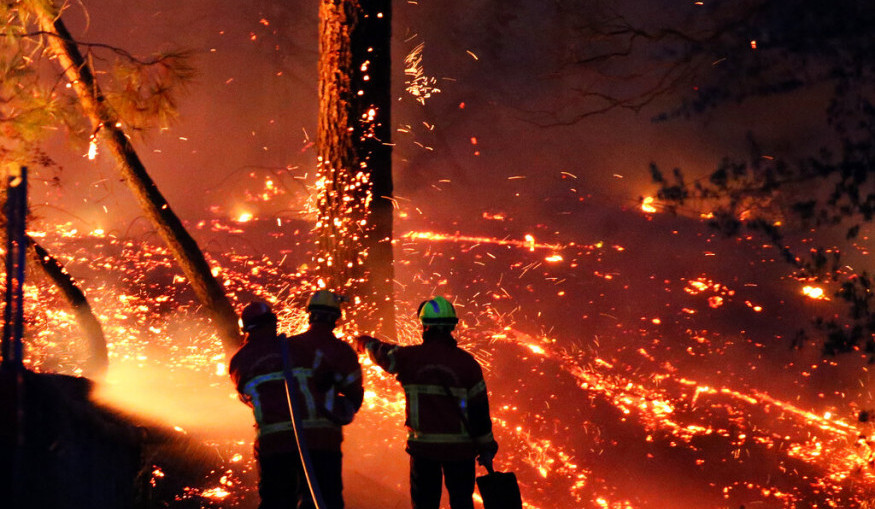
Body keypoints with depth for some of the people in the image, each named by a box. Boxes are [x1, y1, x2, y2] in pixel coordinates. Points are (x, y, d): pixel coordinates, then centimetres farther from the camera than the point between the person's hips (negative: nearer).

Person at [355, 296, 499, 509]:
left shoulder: (409, 357, -4)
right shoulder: (466, 362, -5)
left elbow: (382, 353, 18)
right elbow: (479, 408, -3)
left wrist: (364, 342, 41)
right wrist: (486, 447, 5)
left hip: (423, 445, 0)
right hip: (459, 447, 0)